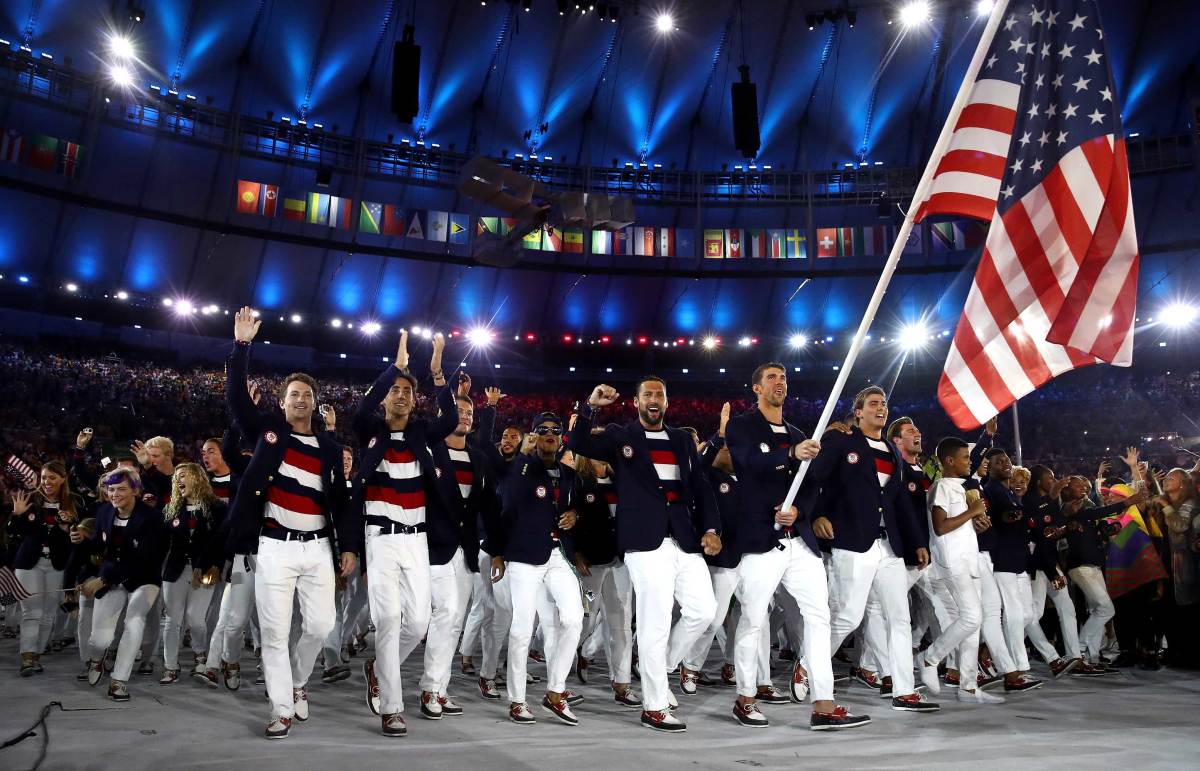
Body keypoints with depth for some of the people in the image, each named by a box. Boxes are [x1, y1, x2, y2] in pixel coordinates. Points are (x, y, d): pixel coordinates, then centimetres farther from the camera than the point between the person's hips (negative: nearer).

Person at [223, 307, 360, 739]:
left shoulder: (329, 446, 10)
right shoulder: (267, 430, 5)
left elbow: (340, 499, 11)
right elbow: (236, 398, -8)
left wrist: (349, 546, 4)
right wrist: (241, 346, -14)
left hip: (318, 548, 2)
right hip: (275, 548, -2)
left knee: (320, 626, 2)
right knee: (274, 632, -1)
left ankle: (298, 682, 30)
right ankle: (282, 710, 10)